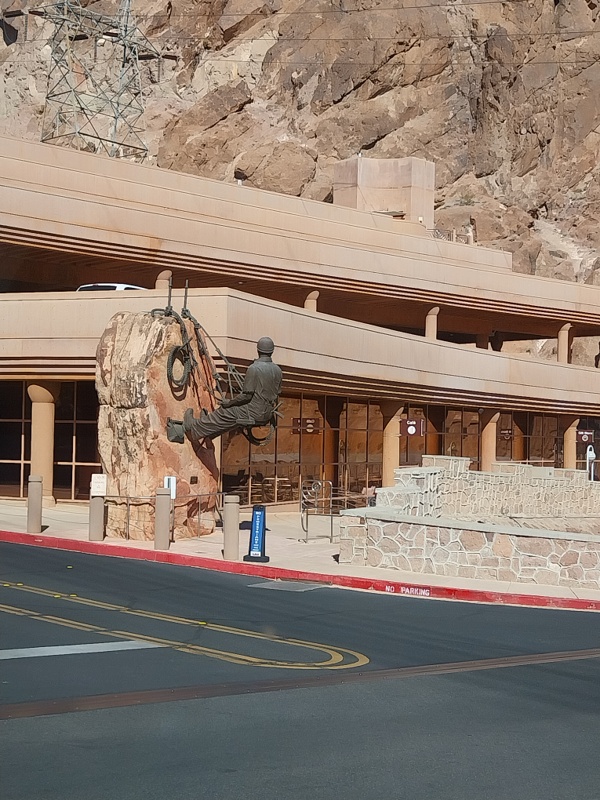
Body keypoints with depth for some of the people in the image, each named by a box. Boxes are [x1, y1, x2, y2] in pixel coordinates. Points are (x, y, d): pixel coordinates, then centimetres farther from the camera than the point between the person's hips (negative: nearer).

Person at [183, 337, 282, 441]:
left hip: (254, 414, -7)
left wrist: (229, 402, -5)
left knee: (224, 413, 11)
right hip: (268, 415, 7)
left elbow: (246, 395, -18)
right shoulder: (277, 370, 3)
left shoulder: (254, 369, -19)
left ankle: (194, 429, 25)